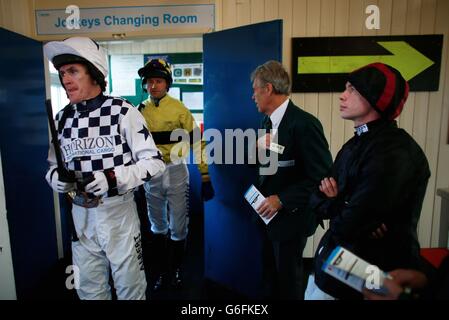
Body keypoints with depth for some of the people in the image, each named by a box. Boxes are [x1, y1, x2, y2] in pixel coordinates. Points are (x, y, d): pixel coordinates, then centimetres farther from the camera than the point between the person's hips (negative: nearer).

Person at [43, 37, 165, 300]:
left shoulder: (122, 111, -13)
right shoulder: (62, 118, 3)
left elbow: (154, 161, -13)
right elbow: (54, 164, 14)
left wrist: (114, 178, -24)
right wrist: (55, 177, -9)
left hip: (119, 212, -4)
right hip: (81, 215, 5)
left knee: (130, 287, 15)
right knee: (89, 290, 21)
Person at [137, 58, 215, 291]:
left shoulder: (178, 109, -9)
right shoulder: (140, 111, 2)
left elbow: (197, 142, -10)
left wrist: (205, 178, -13)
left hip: (175, 172, -3)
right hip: (151, 175, 4)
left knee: (178, 229, 7)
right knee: (158, 227, 17)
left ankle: (177, 271, 32)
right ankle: (161, 272, 36)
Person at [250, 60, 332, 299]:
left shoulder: (304, 123, -21)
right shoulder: (268, 121, 6)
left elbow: (322, 176, -21)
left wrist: (281, 200, -22)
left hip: (290, 217, -7)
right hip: (267, 214, 7)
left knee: (288, 279, 14)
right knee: (270, 274, 23)